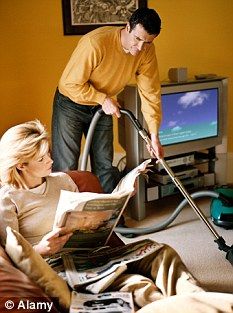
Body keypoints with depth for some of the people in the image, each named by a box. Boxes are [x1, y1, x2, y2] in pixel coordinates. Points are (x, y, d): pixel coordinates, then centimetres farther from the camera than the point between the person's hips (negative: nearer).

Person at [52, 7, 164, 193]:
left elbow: (151, 93, -12)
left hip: (102, 108, 5)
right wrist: (103, 99, -24)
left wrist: (154, 135, -15)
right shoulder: (96, 42, -32)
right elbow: (71, 83, -25)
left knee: (105, 165, 11)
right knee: (66, 168, -4)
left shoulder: (147, 51, -15)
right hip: (71, 103, -5)